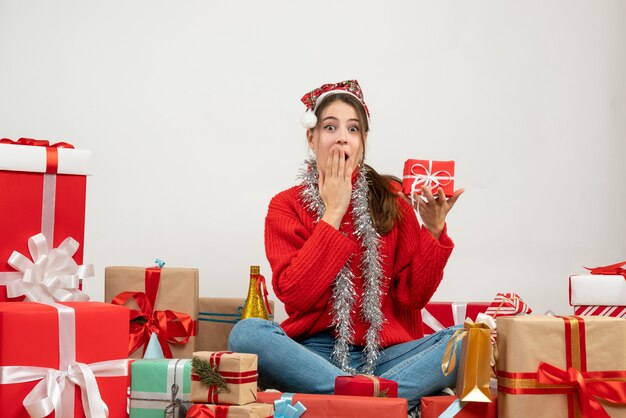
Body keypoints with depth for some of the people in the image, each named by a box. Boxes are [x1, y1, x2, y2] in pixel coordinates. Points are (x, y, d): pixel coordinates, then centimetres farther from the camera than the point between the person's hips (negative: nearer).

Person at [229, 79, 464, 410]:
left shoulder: (391, 201, 8)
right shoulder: (286, 206, 5)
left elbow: (413, 295, 4)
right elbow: (295, 295, -10)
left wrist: (433, 231, -8)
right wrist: (333, 213, -8)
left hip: (384, 352, 1)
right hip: (316, 352, -1)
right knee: (246, 333, -31)